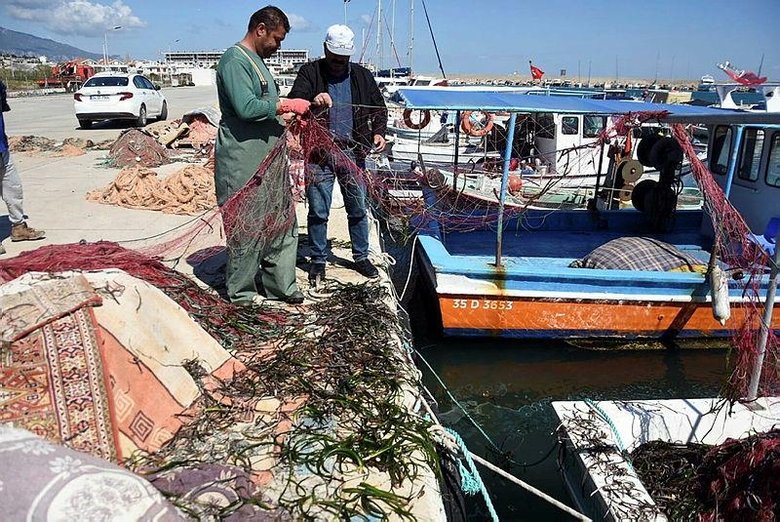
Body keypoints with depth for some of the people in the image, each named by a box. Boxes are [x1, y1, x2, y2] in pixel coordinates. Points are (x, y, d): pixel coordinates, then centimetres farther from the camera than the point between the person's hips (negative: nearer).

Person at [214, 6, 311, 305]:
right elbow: (246, 107, -23)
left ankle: (281, 286, 24)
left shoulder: (257, 61, 19)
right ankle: (241, 292, 14)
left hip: (268, 160, 10)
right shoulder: (235, 60, -11)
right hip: (244, 163, -10)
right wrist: (286, 105, -14)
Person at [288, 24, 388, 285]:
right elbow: (294, 101, -12)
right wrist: (312, 102, -34)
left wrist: (378, 132, -6)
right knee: (318, 212, 4)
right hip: (319, 154, -2)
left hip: (354, 153, 3)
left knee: (358, 209, 10)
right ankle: (318, 260, 19)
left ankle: (361, 256, 25)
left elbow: (379, 108, 13)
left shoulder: (362, 76, 9)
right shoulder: (310, 72, 1)